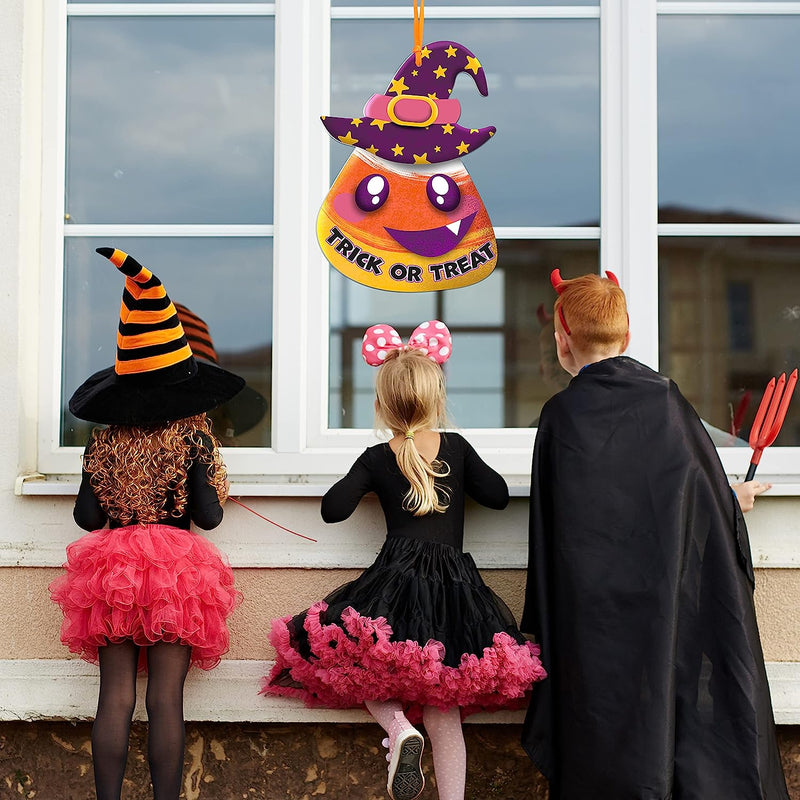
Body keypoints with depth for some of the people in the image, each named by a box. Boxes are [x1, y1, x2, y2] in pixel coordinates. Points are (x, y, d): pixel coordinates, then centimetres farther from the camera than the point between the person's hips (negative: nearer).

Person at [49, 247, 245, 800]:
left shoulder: (105, 440, 4)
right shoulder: (193, 436, -4)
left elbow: (86, 516, 4)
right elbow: (209, 517, -7)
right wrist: (213, 494, 13)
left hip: (110, 569, 2)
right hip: (176, 569, -2)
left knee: (116, 696, 4)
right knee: (166, 698, 0)